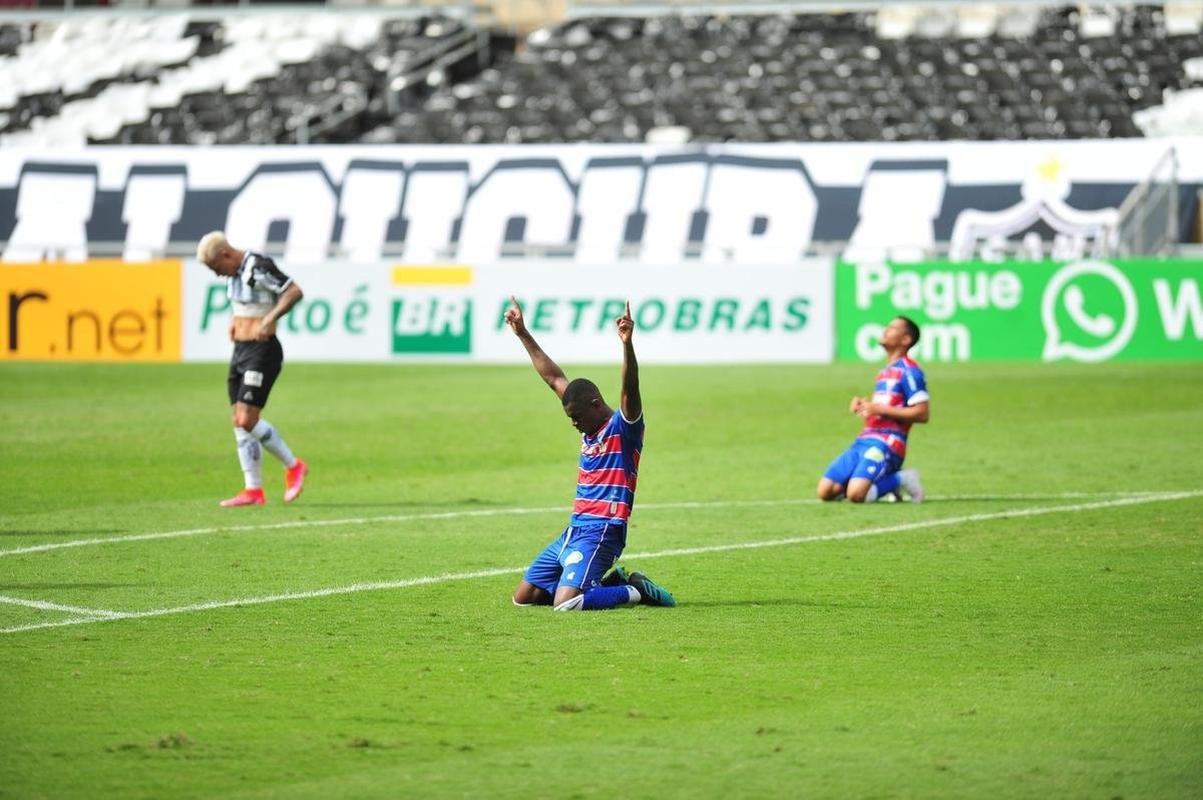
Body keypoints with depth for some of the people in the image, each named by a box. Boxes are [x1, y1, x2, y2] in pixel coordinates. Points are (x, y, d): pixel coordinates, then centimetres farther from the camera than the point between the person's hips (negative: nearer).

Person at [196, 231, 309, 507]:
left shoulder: (258, 267, -17)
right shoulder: (235, 271, 10)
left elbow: (294, 292, -23)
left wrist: (269, 320, -31)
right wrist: (235, 319, 13)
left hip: (262, 351, -10)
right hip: (240, 350, 10)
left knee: (247, 420, -14)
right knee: (239, 422, 6)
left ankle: (293, 466, 5)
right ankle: (254, 490, 9)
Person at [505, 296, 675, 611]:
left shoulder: (623, 426, -7)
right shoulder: (591, 426, 15)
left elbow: (630, 389, -27)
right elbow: (554, 377, 21)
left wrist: (627, 345, -44)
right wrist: (522, 333, 25)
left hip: (601, 532, -9)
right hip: (574, 529, 9)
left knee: (566, 605, -25)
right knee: (523, 597, 8)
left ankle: (636, 590, -1)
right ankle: (609, 582, 17)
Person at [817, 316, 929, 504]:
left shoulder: (909, 371, -6)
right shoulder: (885, 371, 23)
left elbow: (922, 414, -14)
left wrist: (879, 409, -16)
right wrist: (864, 404, 8)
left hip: (886, 444, -9)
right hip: (864, 440, 9)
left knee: (856, 494, -30)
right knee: (826, 491, -3)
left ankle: (900, 480, -4)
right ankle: (886, 480, 11)